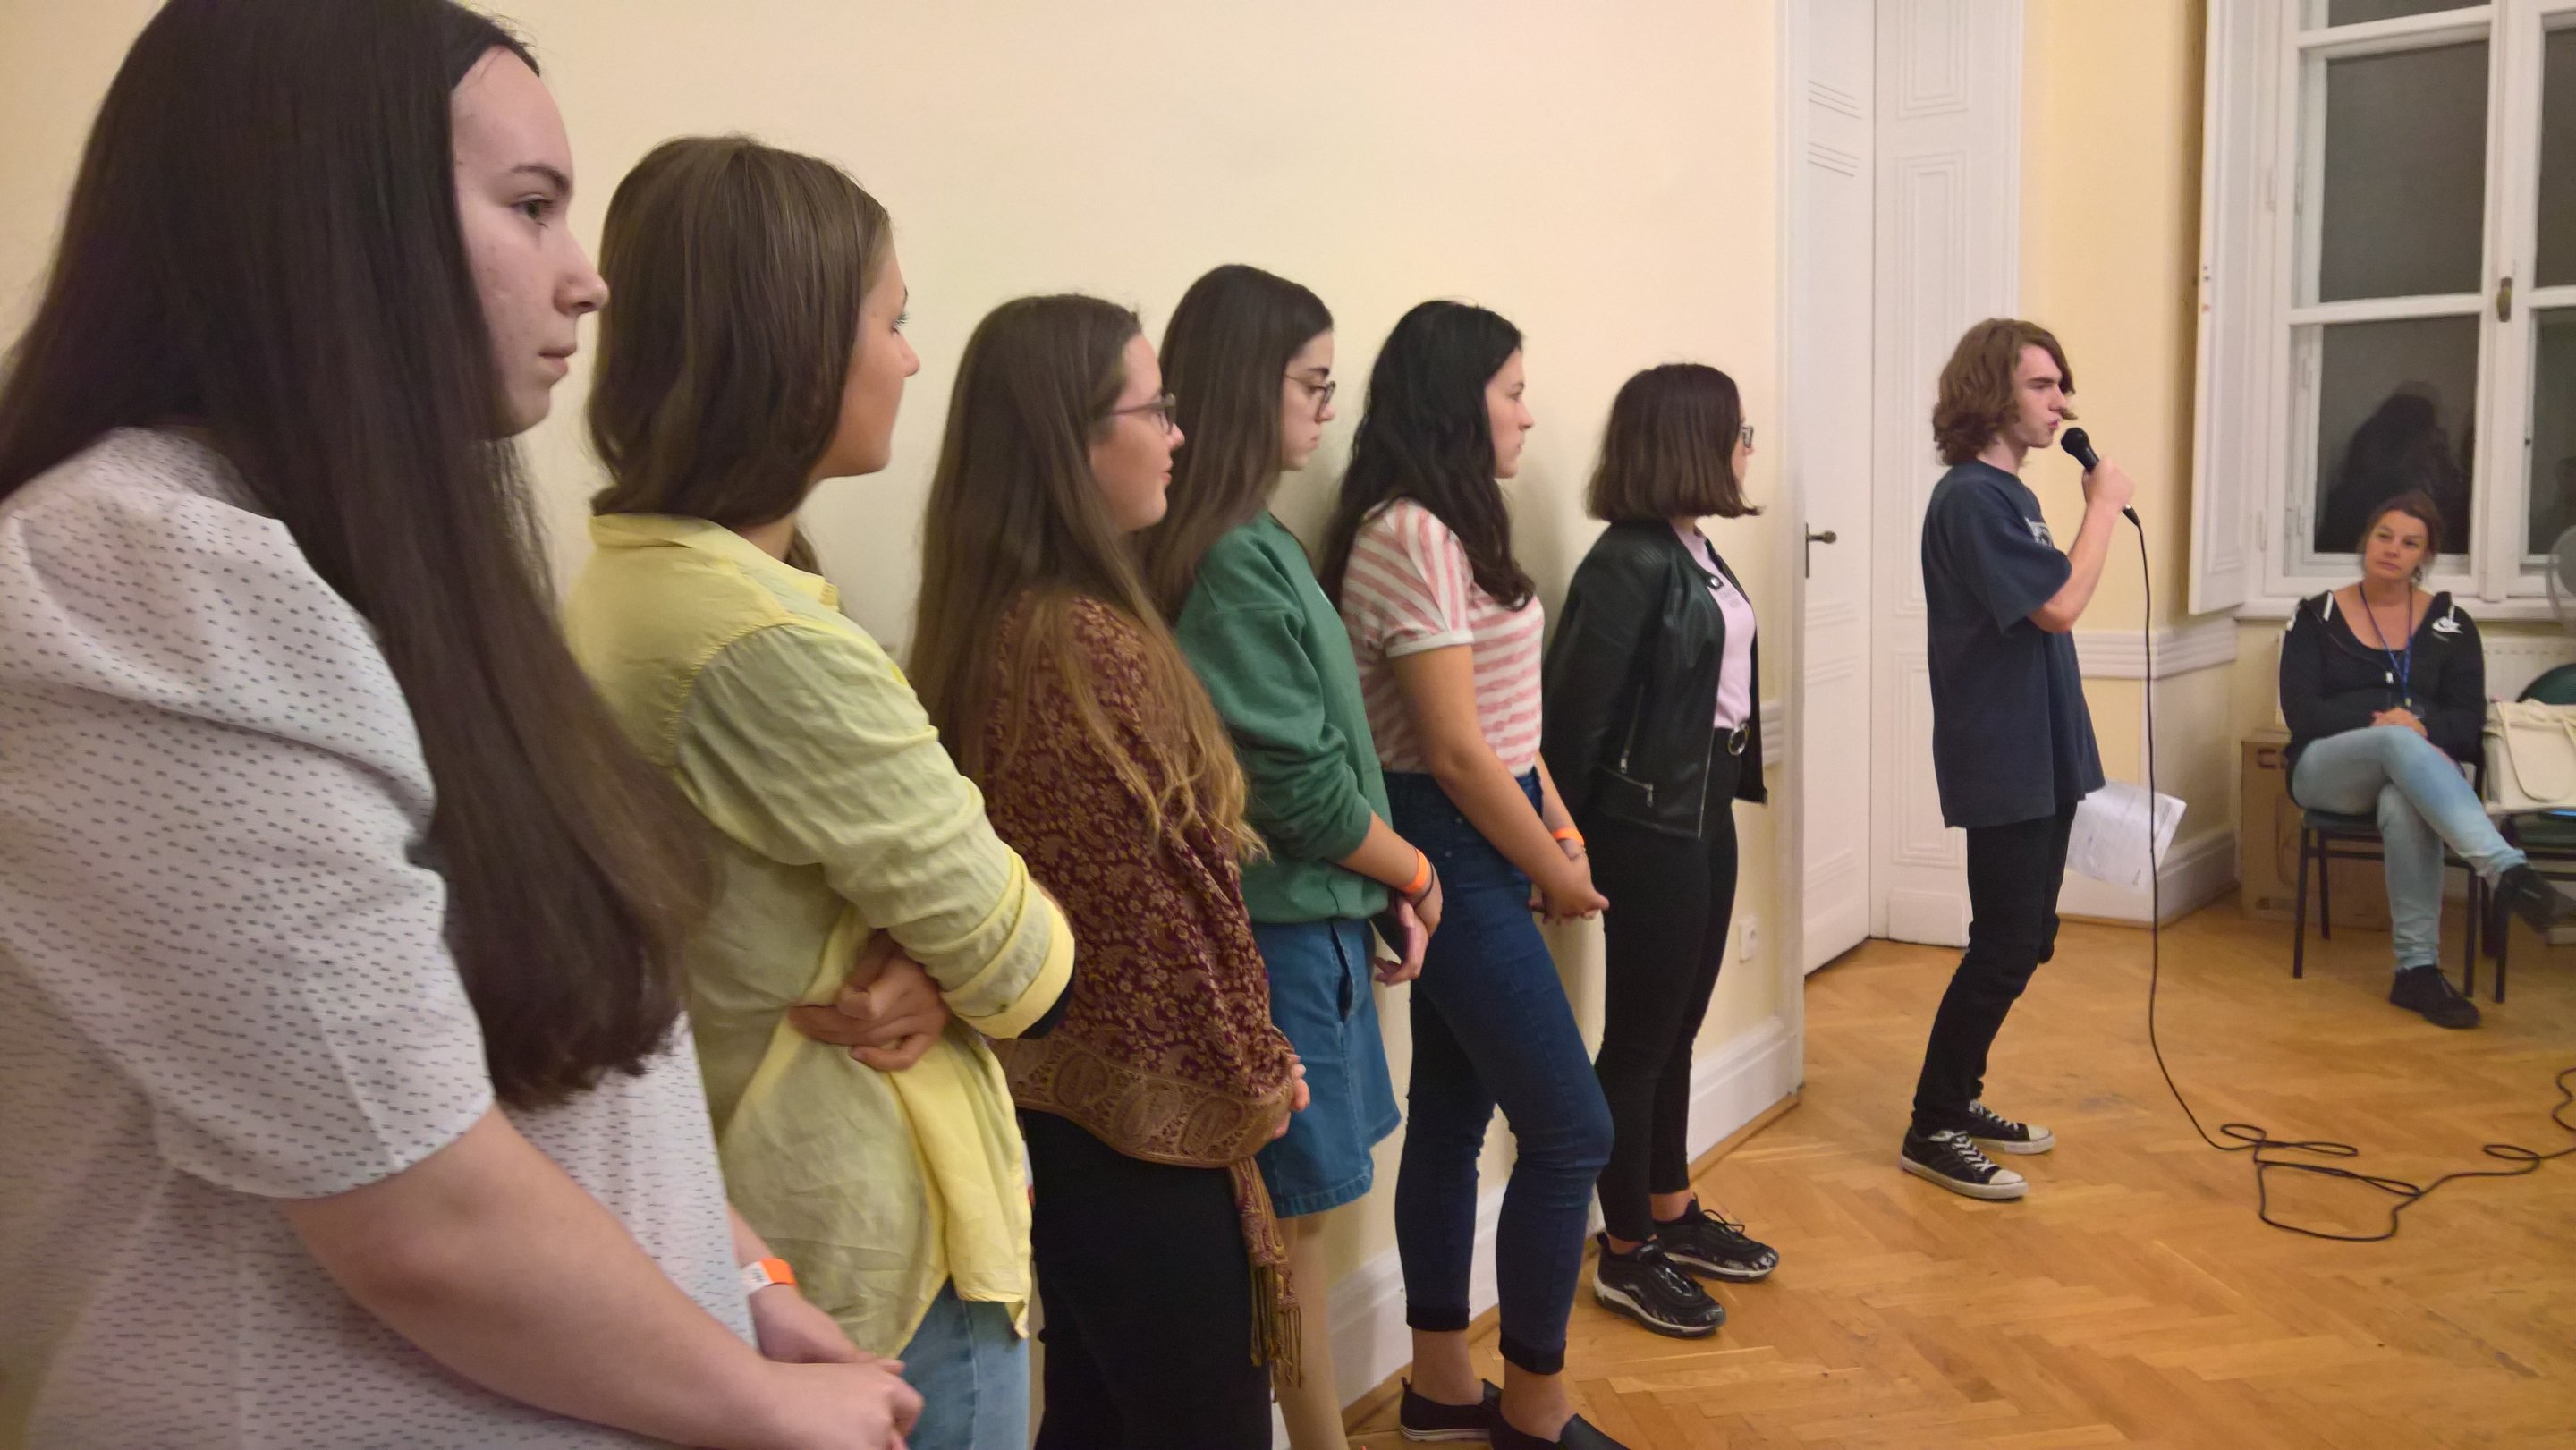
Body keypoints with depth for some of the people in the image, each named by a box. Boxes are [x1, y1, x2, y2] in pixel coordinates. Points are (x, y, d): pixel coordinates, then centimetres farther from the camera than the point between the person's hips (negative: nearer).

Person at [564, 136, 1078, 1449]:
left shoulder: (619, 583, 2)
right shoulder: (767, 643, -29)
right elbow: (1015, 959, -21)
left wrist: (930, 969, -13)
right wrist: (973, 971, 0)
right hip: (876, 1242, -9)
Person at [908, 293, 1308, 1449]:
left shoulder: (983, 627, 5)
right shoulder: (1094, 647, -23)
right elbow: (1165, 909, -22)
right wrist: (1248, 1074, -6)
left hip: (1058, 1098, 9)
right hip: (1150, 1111, -9)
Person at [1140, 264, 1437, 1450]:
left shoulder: (1250, 541, 9)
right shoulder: (1234, 561, -20)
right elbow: (1300, 786, -19)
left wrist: (1380, 888, 7)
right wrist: (1413, 874, -3)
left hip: (1306, 916, 9)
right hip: (1282, 932, -9)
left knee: (1292, 1211, 17)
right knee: (1292, 1215, 5)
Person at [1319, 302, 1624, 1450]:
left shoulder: (1452, 527, 13)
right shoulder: (1410, 537, -18)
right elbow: (1454, 750, -20)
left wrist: (1559, 827, 4)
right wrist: (1557, 875, -10)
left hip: (1478, 853, 10)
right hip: (1454, 856, -10)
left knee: (1453, 1117, 15)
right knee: (1571, 1131, -2)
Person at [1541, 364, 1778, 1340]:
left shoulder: (1693, 551, 8)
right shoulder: (1630, 562, -19)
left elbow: (1720, 684, 7)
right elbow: (1576, 708, -20)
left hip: (1706, 817, 9)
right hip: (1648, 827, -9)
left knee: (1678, 1027, 19)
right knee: (1639, 1037, 4)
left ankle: (1673, 1214, 35)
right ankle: (1627, 1254, 18)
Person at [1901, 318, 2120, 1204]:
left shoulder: (2012, 495, 13)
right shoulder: (1969, 497, -16)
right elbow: (2057, 606, -22)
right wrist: (2103, 506, -12)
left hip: (2040, 758, 10)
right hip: (2002, 764, -9)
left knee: (2023, 944, 15)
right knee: (2005, 948, -5)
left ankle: (1961, 1100, 27)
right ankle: (1932, 1131, 6)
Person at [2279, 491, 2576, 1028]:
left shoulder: (2451, 625, 11)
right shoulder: (2316, 617, 7)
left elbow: (2469, 723, 3)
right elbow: (2301, 712, -4)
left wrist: (2421, 724, -19)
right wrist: (2386, 723, -17)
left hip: (2417, 769, 1)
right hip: (2327, 768, -1)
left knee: (2405, 804, -38)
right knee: (2400, 742, -37)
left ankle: (2418, 968, -39)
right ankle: (2510, 873, -53)